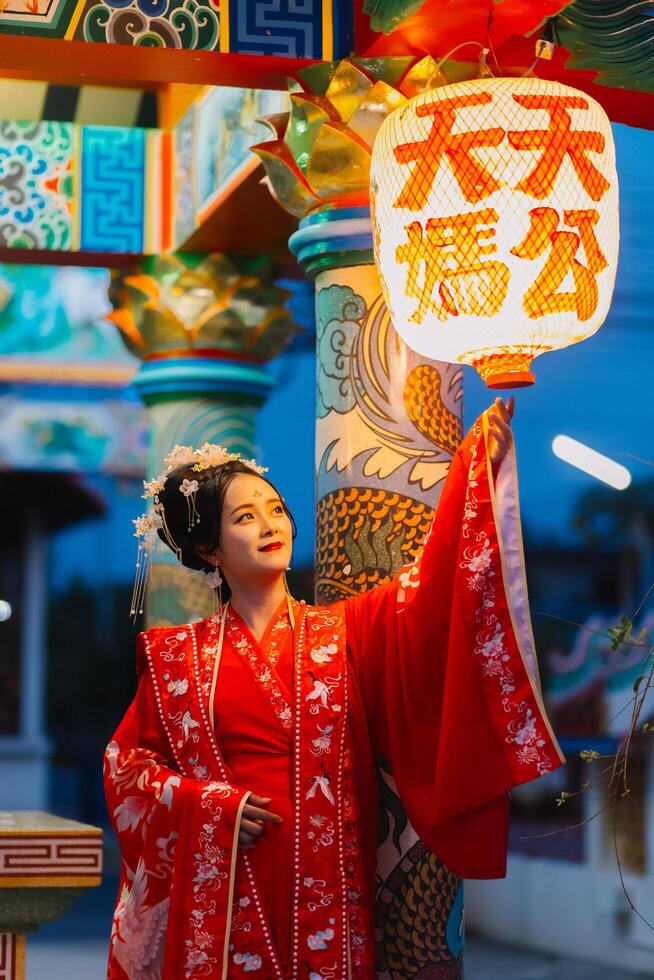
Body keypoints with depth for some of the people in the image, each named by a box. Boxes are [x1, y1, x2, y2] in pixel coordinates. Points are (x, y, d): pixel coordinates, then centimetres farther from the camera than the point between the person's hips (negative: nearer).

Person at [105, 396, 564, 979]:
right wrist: (207, 804, -9)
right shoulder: (180, 655, 5)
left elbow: (428, 588, -11)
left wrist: (479, 468, -22)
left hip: (326, 891, 1)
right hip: (222, 894, -1)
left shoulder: (346, 632, 5)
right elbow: (126, 762, 8)